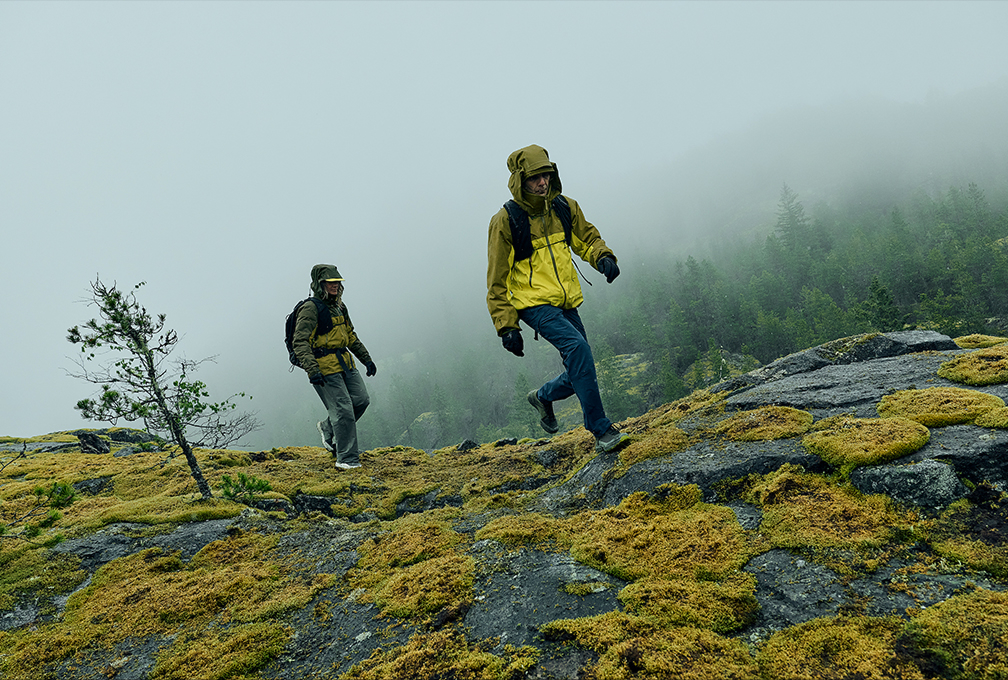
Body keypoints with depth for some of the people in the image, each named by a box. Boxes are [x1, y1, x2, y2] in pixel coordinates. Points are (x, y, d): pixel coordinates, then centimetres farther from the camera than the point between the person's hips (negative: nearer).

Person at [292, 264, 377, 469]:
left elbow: (351, 336, 25)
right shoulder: (310, 308, -11)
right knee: (344, 410, -9)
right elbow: (300, 343, -17)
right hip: (324, 367, -8)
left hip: (345, 363, 8)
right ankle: (346, 458, 3)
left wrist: (366, 359, 21)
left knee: (361, 400, 4)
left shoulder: (338, 306, 16)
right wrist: (312, 370, -27)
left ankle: (328, 428, 26)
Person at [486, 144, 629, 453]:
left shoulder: (565, 207, 3)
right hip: (533, 303, -6)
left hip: (567, 302, 6)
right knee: (577, 347, -27)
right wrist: (506, 326, -11)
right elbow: (497, 281, -7)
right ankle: (601, 430, -19)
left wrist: (603, 257, -8)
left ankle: (543, 396, 39)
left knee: (581, 369, 8)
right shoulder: (505, 221, -11)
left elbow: (587, 239, 16)